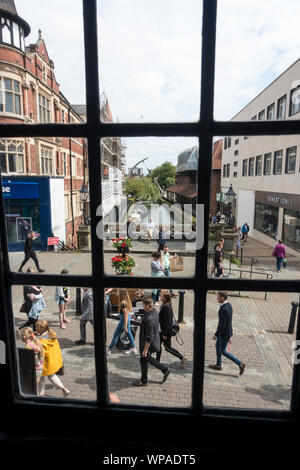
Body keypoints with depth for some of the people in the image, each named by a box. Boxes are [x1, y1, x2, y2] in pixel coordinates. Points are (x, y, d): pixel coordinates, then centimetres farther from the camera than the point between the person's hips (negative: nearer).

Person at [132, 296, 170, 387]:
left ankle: (143, 381, 34)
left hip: (148, 343, -9)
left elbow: (149, 337, -29)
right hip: (154, 340, 9)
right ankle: (165, 370, 33)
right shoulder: (154, 311, -6)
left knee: (144, 360, 12)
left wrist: (145, 350, -21)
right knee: (147, 358, 26)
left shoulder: (149, 319, -35)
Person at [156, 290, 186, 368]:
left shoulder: (167, 307, -26)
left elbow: (167, 321, -25)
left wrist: (165, 334, -20)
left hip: (166, 331, -9)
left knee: (168, 348, 4)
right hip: (161, 330, 9)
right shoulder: (164, 305, 4)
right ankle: (157, 361, 30)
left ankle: (182, 358, 16)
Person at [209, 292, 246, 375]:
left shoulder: (224, 309, -34)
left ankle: (240, 364, 17)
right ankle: (218, 365, 39)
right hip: (226, 330, 10)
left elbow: (222, 325, -30)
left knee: (223, 351, 8)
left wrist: (216, 334, -17)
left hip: (224, 333, -10)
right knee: (217, 346, 23)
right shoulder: (228, 305, -2)